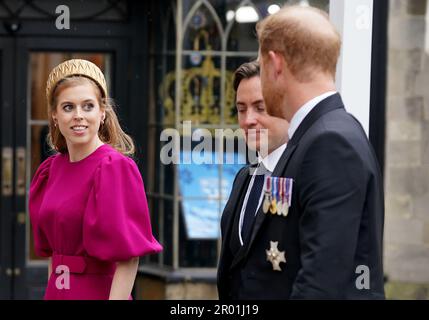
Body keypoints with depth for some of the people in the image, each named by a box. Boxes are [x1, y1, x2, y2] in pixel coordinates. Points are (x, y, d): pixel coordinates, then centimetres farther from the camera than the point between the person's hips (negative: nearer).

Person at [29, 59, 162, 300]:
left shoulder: (115, 167, -14)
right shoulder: (52, 168, 6)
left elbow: (128, 257, -18)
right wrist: (51, 294, 10)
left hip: (97, 292, -6)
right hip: (56, 292, 6)